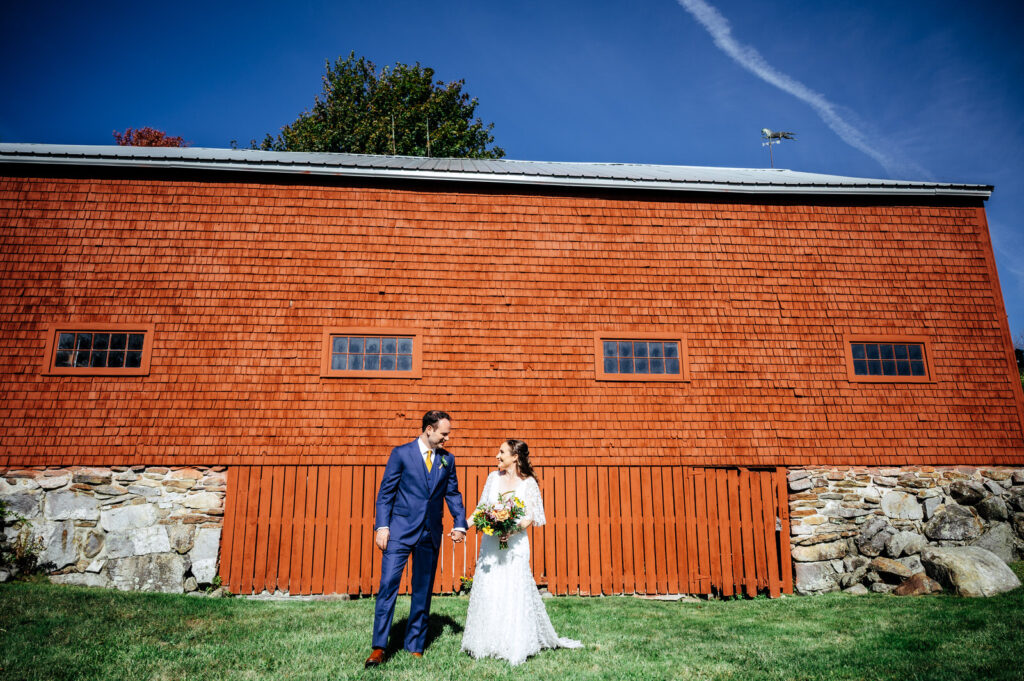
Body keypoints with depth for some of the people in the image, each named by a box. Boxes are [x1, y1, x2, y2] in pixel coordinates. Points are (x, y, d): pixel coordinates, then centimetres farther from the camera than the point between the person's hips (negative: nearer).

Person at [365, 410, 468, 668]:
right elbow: (386, 492, -3)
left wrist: (460, 524, 0)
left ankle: (415, 647, 20)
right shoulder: (401, 453, -2)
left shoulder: (447, 459, 8)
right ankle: (379, 647, 2)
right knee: (388, 584, -7)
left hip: (431, 533, 4)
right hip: (400, 530, -3)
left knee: (423, 591, 9)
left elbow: (453, 494, 12)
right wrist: (382, 526, -10)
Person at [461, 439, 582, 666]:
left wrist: (514, 528, -20)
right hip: (490, 544, 4)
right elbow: (481, 508, 13)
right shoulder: (493, 477, 7)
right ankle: (489, 643, 17)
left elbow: (535, 516, -6)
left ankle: (516, 646, 8)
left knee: (514, 592, -3)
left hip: (515, 544, -4)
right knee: (488, 592, 5)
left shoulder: (528, 483, -4)